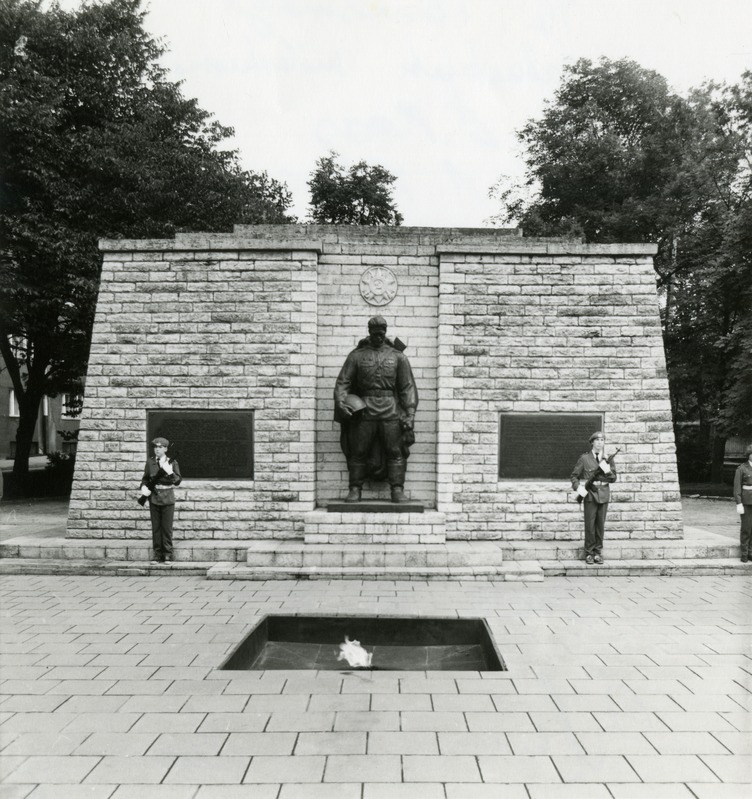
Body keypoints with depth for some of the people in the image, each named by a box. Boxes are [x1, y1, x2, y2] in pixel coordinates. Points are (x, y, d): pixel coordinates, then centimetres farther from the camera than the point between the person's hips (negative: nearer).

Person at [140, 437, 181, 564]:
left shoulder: (172, 463, 0)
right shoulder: (150, 462, 6)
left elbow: (178, 481, -5)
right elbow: (145, 478, 12)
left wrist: (170, 472, -22)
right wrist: (144, 487, -8)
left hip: (167, 499, -2)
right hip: (154, 498, 2)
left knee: (167, 528, -1)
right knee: (156, 528, 5)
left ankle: (167, 555, 8)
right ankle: (158, 555, 12)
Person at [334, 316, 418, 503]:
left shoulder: (398, 356, 9)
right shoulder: (356, 356, 9)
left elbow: (408, 387, 5)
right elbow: (342, 383, 4)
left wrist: (410, 414, -5)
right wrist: (340, 404, -13)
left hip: (391, 411, 0)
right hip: (364, 410, 0)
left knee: (395, 452, -2)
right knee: (358, 452, 0)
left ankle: (397, 491, 2)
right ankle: (355, 490, 8)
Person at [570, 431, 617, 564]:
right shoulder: (584, 458, -1)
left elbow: (613, 479, 6)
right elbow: (573, 476, 4)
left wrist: (608, 471, -13)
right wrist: (578, 488, -11)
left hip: (604, 494, 3)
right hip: (590, 494, -3)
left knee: (601, 524, 6)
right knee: (590, 524, -1)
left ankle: (598, 552, 17)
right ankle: (589, 553, 8)